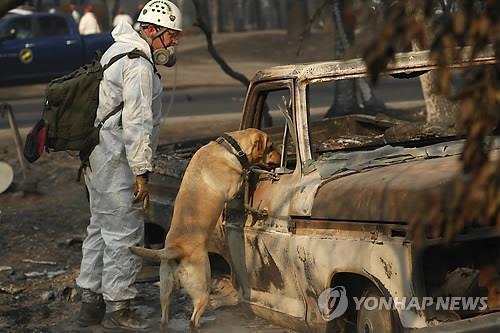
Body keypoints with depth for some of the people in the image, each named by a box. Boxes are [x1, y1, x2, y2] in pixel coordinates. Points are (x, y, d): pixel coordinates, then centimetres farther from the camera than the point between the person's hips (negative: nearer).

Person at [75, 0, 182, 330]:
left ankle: (90, 302, 24)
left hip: (97, 156, 11)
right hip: (116, 160, -11)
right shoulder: (139, 65, -17)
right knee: (124, 234, -4)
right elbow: (136, 122, -21)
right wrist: (141, 172, -19)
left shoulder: (118, 52, 16)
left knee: (101, 228, 17)